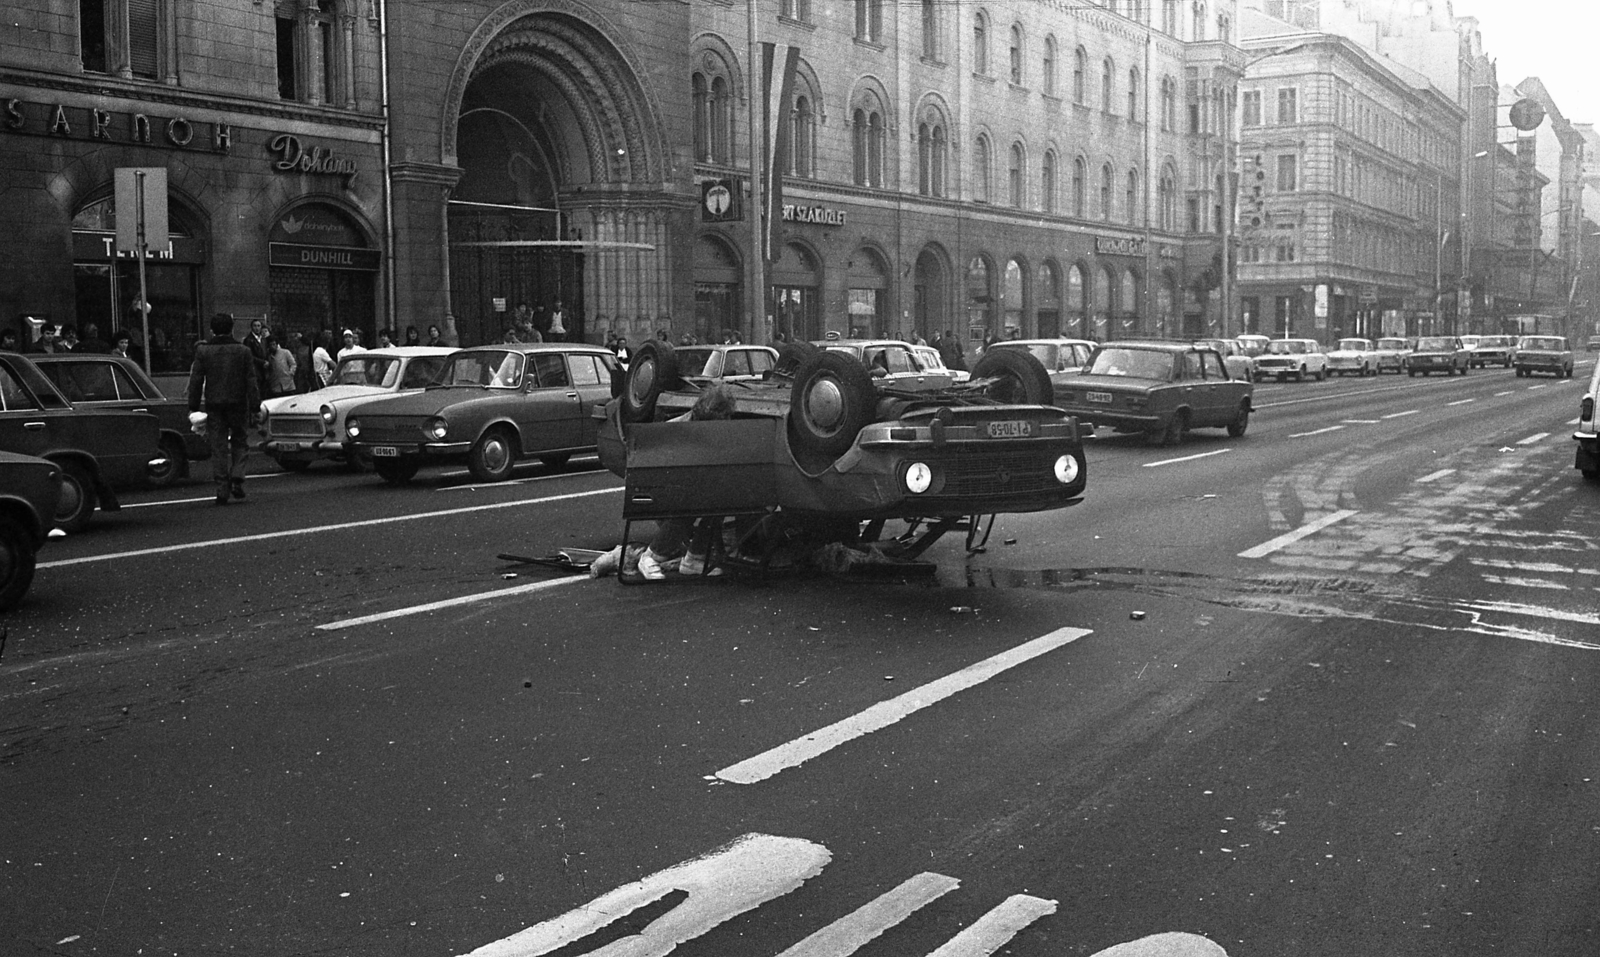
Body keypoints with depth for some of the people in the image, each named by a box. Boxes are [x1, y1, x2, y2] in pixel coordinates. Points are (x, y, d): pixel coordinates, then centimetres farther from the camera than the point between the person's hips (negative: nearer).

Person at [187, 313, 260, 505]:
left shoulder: (203, 351, 0)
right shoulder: (243, 351, 0)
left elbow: (195, 381, -1)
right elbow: (251, 381, -1)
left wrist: (193, 407, 4)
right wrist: (255, 408, 1)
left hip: (214, 405, 0)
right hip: (238, 405, 0)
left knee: (218, 447, 3)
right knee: (239, 442, 14)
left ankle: (222, 489, 0)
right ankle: (237, 479, -2)